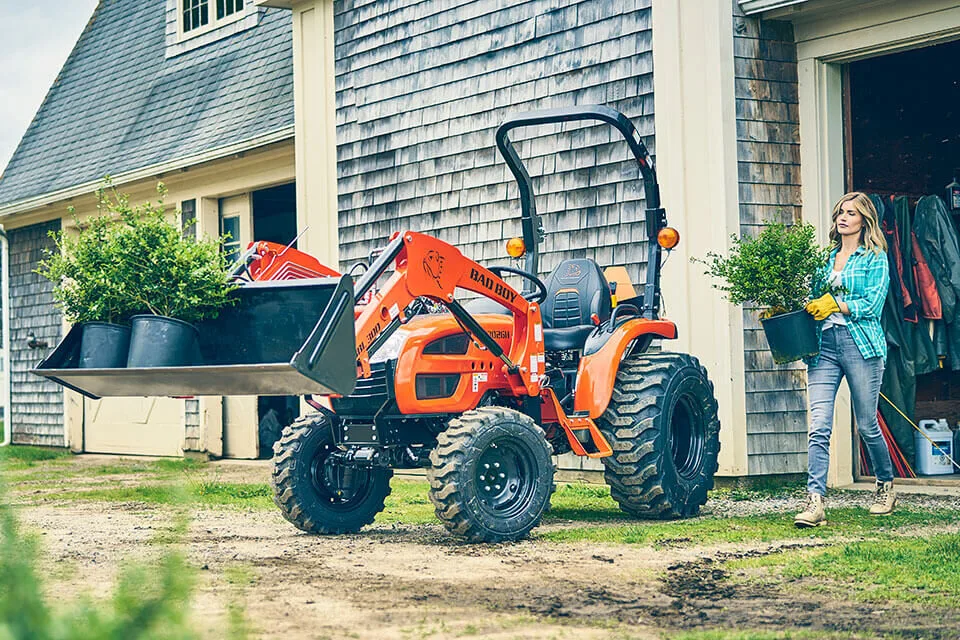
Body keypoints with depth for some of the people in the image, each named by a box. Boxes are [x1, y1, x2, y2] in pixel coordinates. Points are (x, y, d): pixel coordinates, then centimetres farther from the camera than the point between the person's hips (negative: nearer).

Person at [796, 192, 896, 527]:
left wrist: (835, 304, -18)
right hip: (824, 345, 4)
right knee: (819, 427, -9)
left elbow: (872, 304, -8)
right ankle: (814, 503, -16)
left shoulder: (875, 259, 3)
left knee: (867, 424, 6)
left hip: (861, 344, -4)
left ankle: (886, 486, 30)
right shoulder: (828, 258, 19)